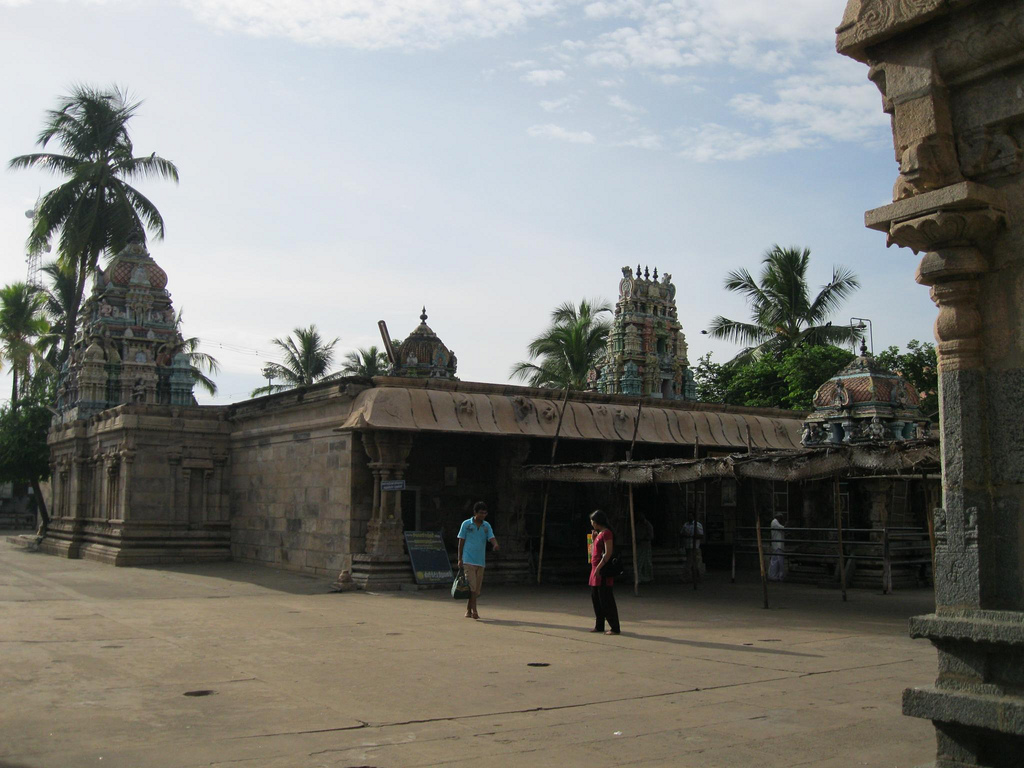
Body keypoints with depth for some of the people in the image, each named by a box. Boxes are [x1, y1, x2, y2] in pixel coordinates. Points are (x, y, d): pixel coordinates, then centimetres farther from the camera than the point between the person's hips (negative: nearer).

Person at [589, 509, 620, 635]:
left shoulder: (606, 533, -13)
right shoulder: (599, 533, 17)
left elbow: (608, 553, -20)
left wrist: (598, 568, -22)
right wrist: (594, 538, 12)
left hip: (603, 570, -10)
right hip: (596, 569, 10)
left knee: (606, 599, -8)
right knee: (595, 598, 14)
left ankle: (614, 628, -4)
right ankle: (599, 626, 22)